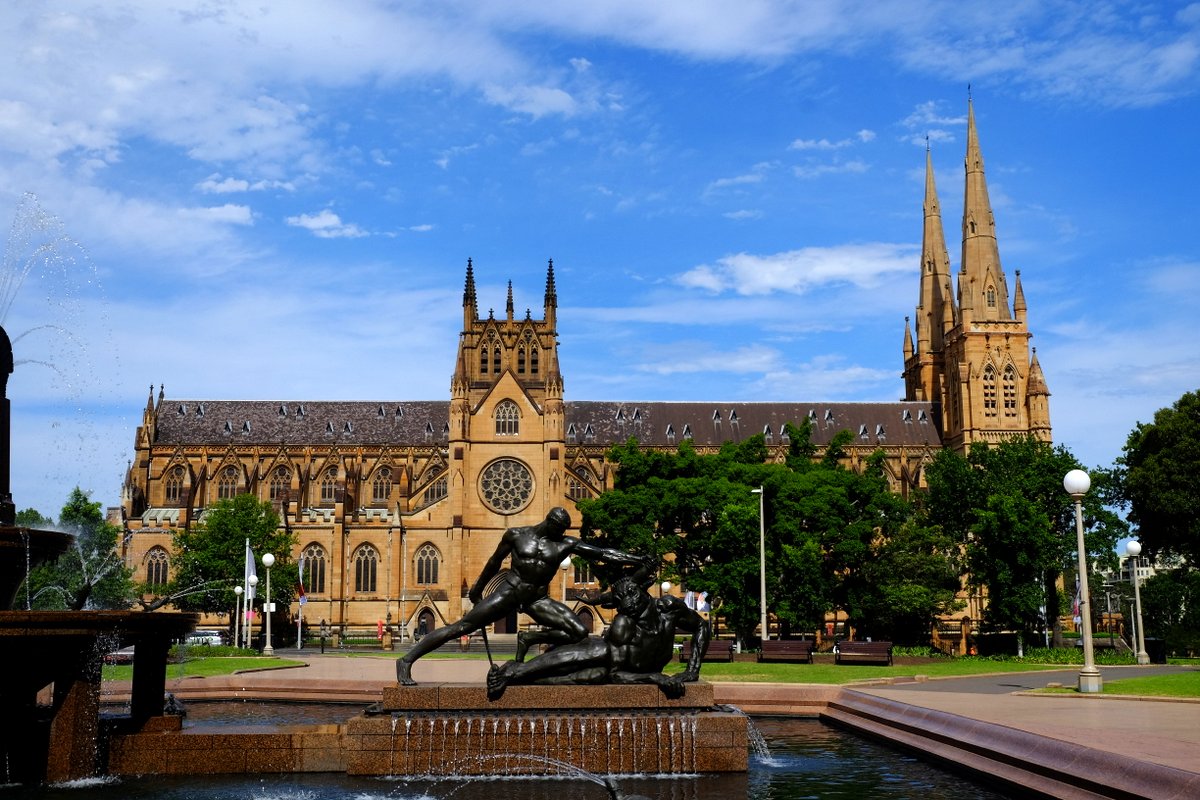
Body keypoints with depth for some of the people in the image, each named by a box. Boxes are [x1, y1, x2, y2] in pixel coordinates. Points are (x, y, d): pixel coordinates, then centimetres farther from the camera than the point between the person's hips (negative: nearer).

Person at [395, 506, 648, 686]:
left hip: (537, 600, 3)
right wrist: (477, 590, 20)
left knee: (579, 632, -14)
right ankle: (406, 661, -7)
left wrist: (635, 559, -8)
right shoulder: (516, 535, 1)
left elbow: (602, 553, 0)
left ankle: (528, 639, 5)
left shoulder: (565, 544, 4)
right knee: (461, 627, -13)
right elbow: (494, 563, 12)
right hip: (508, 592, -3)